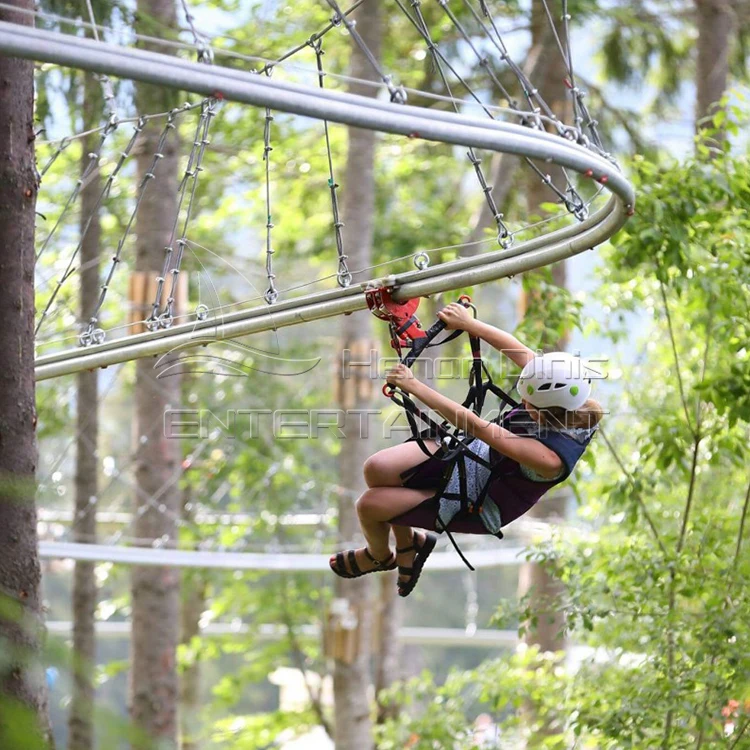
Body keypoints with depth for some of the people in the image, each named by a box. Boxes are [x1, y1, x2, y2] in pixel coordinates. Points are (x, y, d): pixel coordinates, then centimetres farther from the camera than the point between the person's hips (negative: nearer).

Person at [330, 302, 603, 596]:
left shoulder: (550, 458, -40)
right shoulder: (575, 403, -22)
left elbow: (475, 425, -38)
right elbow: (523, 353, -10)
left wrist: (415, 386, -34)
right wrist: (469, 324, -11)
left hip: (478, 505, -7)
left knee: (368, 506, -4)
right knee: (376, 469, -3)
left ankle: (380, 556, 32)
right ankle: (407, 542, 25)